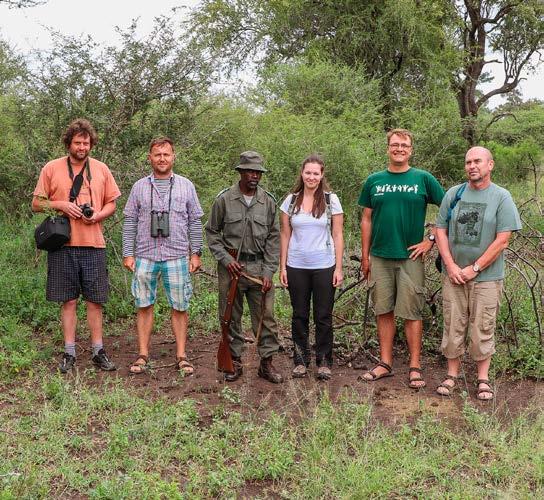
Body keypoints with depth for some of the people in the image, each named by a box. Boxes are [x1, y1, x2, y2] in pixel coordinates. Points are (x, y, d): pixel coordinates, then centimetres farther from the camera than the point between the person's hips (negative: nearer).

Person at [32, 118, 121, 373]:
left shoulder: (101, 169, 8)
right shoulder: (51, 168, 3)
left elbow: (111, 204, 12)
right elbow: (36, 203, 6)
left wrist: (98, 215, -9)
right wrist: (61, 204, -11)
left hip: (93, 245, 1)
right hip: (63, 245, -1)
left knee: (95, 301, 5)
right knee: (68, 301, 5)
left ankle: (98, 351, 15)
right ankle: (69, 353, 14)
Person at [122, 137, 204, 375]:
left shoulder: (186, 186, 7)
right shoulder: (139, 187, 8)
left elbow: (195, 222, 8)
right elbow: (130, 222, 7)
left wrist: (196, 253, 3)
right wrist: (128, 254, 1)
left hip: (177, 257, -1)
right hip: (145, 256, 1)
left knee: (179, 308, 2)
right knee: (144, 306, 5)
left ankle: (181, 356, 11)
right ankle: (143, 355, 14)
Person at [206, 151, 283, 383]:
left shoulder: (268, 201, 4)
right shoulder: (224, 199, -2)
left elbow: (274, 238, 5)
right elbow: (212, 232, 4)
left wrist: (268, 271, -2)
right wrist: (226, 259, -8)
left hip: (259, 266, 1)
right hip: (231, 266, -1)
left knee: (265, 317, 1)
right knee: (230, 317, 7)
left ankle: (267, 362, 13)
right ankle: (234, 362, 20)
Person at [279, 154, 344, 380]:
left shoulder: (331, 200, 0)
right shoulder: (291, 200, 4)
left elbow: (338, 236, 1)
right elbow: (285, 235, 7)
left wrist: (338, 268, -4)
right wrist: (282, 267, 3)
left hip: (324, 266, -1)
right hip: (296, 266, 2)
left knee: (323, 316, 4)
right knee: (299, 316, 9)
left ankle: (324, 362, 16)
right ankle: (300, 360, 20)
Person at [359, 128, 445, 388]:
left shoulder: (423, 179, 0)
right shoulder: (374, 181, 7)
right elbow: (366, 219, 10)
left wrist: (430, 239, -5)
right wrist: (365, 255, 8)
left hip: (410, 258, -3)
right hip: (379, 257, 3)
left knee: (411, 313, 2)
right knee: (383, 312, 9)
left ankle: (415, 367, 10)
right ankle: (385, 363, 19)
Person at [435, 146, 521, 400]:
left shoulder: (502, 197, -4)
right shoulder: (453, 194, 5)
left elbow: (502, 240, -9)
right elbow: (441, 231, 4)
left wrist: (474, 269, -12)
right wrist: (451, 266, -7)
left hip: (486, 277, -2)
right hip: (453, 275, 3)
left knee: (483, 329, 5)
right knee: (452, 327, 8)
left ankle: (483, 378, 18)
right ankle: (452, 374, 21)